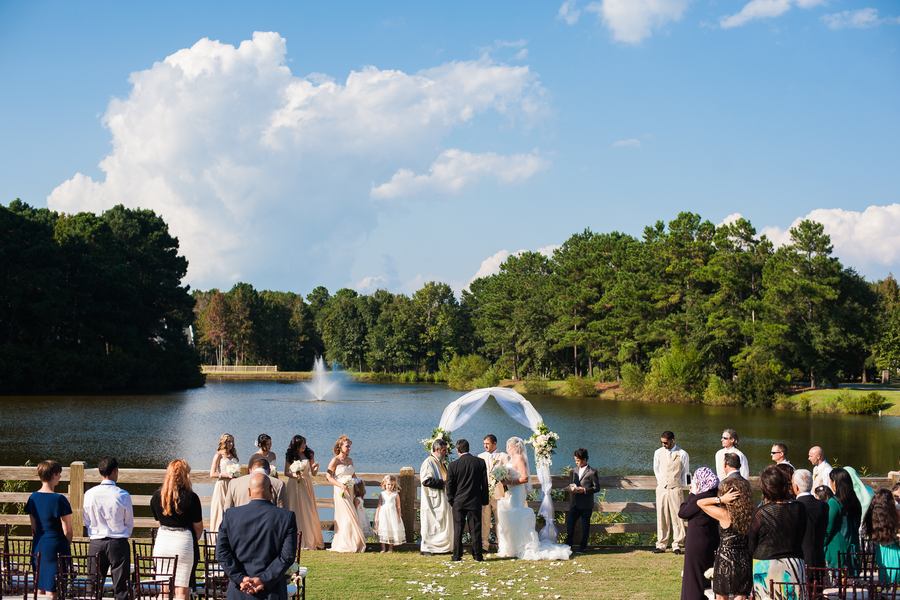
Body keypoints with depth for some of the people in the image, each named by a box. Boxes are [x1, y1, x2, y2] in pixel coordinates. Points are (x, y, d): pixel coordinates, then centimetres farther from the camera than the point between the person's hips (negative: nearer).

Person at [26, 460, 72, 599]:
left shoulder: (33, 498, 4)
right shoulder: (59, 499, -17)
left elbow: (34, 527, 12)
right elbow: (67, 530, -12)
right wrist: (68, 543, 7)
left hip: (38, 546, 7)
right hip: (56, 548, -7)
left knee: (39, 589, 14)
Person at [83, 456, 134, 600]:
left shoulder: (89, 494, -3)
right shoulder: (123, 495, -9)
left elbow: (87, 522, 8)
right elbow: (130, 524, 1)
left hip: (96, 544, 2)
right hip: (119, 543, -2)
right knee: (120, 588, 2)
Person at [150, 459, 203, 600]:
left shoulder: (156, 496, 1)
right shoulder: (191, 497, -11)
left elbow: (159, 522, 12)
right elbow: (198, 527, -3)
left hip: (162, 541, 4)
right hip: (184, 541, -4)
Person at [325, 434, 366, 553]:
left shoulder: (350, 460, 14)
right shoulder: (335, 460, -6)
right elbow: (328, 476, -8)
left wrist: (355, 480, 1)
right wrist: (340, 485, -19)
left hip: (349, 491, 7)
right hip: (340, 491, -7)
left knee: (345, 517, 6)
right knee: (348, 516, -11)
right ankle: (346, 545, -8)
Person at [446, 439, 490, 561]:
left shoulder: (453, 465, -7)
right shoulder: (480, 463, -3)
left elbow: (449, 485, -2)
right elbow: (484, 483, 3)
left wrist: (451, 501, 10)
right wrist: (484, 501, 11)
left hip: (459, 502, -1)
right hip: (475, 502, 1)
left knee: (458, 529, 5)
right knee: (475, 529, 5)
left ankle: (457, 555, 5)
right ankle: (477, 555, 6)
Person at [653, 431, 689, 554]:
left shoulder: (682, 454, 0)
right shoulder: (658, 453, 8)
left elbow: (686, 472, 8)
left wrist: (681, 486, 5)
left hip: (675, 489, -2)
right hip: (661, 488, 2)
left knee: (677, 516, -3)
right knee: (661, 517, 3)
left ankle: (677, 545, 4)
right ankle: (661, 545, 8)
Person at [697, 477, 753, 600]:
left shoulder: (724, 515, -14)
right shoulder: (749, 515, -3)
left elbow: (700, 503, -5)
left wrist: (721, 499, -13)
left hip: (725, 562, -3)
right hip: (745, 563, 3)